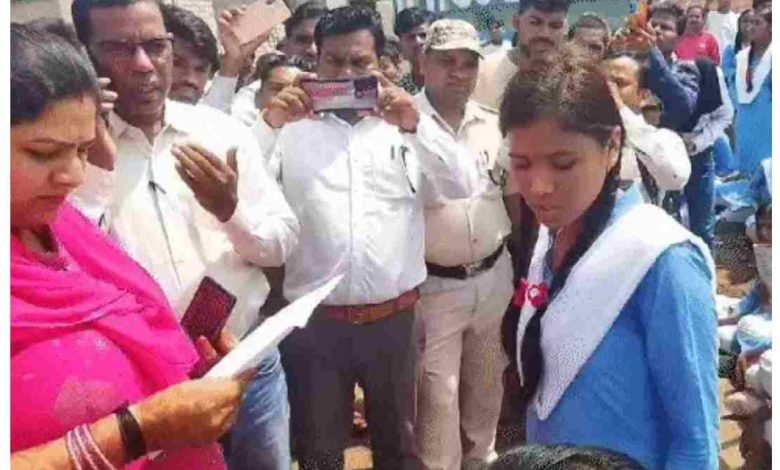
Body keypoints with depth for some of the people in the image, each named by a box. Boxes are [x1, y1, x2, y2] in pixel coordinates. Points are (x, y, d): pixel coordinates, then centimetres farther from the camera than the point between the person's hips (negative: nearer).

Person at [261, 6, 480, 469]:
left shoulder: (406, 125, 5)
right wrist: (269, 126, -19)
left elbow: (462, 185, -5)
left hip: (394, 318, 1)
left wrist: (417, 124, -17)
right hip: (314, 321, -1)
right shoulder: (294, 128, 2)